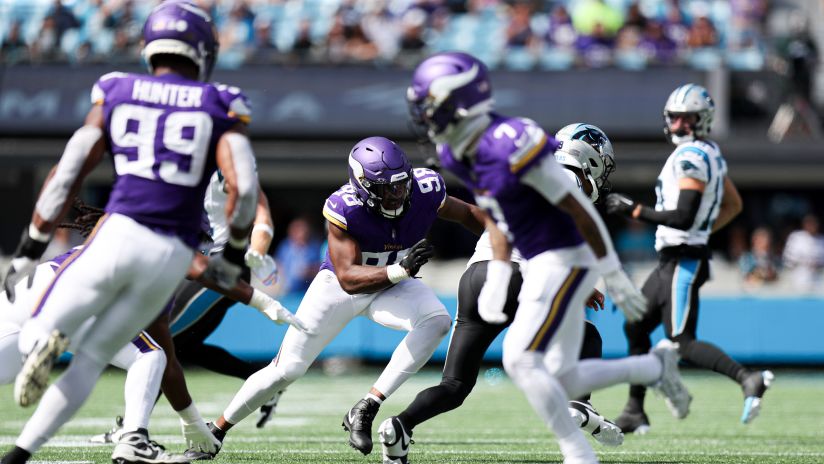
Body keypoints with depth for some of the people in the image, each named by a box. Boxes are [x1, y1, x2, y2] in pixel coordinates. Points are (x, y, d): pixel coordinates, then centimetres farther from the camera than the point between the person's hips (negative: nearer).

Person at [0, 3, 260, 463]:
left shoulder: (116, 95, 12)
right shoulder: (220, 107, 9)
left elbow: (67, 176, 9)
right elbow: (244, 189, -4)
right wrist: (233, 257, 12)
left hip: (119, 235, -1)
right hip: (173, 256, 1)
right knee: (90, 360, 12)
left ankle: (43, 340, -26)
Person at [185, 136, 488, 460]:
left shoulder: (426, 190, -25)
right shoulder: (344, 208, -33)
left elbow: (467, 215, -3)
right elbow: (348, 278, -35)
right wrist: (399, 270, -48)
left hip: (391, 286, 3)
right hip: (339, 286, -3)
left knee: (437, 322, -29)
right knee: (287, 370, 1)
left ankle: (365, 410, -24)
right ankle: (217, 431, 23)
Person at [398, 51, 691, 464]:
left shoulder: (509, 144, -25)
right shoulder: (455, 154, 3)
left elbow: (578, 208, -21)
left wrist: (612, 274, -17)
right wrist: (497, 277, 9)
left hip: (565, 258, -9)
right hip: (541, 262, 9)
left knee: (520, 359, -14)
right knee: (563, 382, 11)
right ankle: (657, 366, 29)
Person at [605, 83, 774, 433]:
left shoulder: (692, 157, -16)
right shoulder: (711, 155, 14)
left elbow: (683, 217, -23)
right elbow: (733, 205, 24)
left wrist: (634, 210, -16)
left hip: (682, 260, -10)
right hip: (672, 261, 10)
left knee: (682, 342, -14)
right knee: (635, 328, 16)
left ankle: (747, 379, -24)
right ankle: (635, 411, 20)